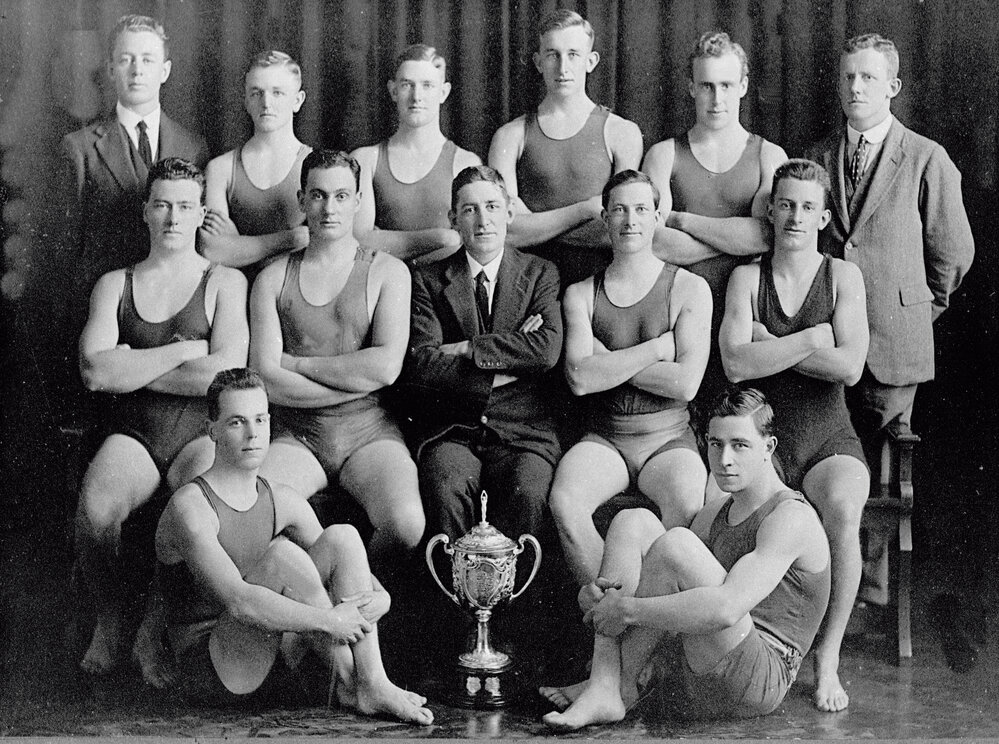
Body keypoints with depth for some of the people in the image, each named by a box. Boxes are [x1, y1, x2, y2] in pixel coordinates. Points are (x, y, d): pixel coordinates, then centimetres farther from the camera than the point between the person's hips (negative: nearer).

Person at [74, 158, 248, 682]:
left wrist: (129, 368, -2)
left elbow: (226, 374, -8)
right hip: (131, 437, 1)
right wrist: (184, 351, -6)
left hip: (200, 437, -1)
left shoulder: (224, 283, 9)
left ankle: (157, 629, -12)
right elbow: (94, 370, -2)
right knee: (96, 506, -33)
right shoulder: (115, 285, 16)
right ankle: (109, 624, -7)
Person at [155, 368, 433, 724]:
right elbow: (238, 602, -29)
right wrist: (328, 620, -28)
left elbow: (345, 561, 12)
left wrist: (379, 597, -11)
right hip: (215, 666, -7)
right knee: (285, 554, -29)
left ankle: (373, 683, -18)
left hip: (273, 655, 7)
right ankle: (348, 684, -16)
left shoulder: (282, 501, 7)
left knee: (343, 535, -8)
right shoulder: (190, 507, -17)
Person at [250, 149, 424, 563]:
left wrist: (295, 363, -5)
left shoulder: (387, 271, 6)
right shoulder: (273, 278, 10)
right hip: (296, 436, 1)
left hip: (369, 434, -1)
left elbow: (387, 366, -9)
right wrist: (357, 379, -8)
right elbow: (266, 379, -2)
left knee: (406, 526, -30)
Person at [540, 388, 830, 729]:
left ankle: (620, 687, -14)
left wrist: (627, 609, -21)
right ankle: (603, 688, -16)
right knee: (632, 522, -2)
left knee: (675, 544, -25)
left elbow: (726, 608, -26)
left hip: (757, 681, -8)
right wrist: (600, 593, -7)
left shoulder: (793, 518, -11)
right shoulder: (713, 514, 18)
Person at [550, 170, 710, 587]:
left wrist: (609, 361, -7)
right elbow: (580, 377, -8)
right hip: (604, 439, 2)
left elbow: (685, 383, -10)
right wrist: (656, 347, -9)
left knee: (689, 505, -34)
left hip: (669, 439, -1)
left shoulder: (689, 289, 3)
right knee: (564, 500, -30)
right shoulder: (581, 294, 9)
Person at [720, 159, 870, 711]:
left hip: (830, 443, -1)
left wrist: (770, 345, -6)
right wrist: (812, 340, -11)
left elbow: (849, 367, -10)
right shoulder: (747, 278, 8)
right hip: (761, 440, 1)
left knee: (842, 510, -34)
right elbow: (736, 364, -9)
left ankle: (829, 660, -21)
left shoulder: (843, 277, 5)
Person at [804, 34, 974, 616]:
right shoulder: (817, 157, 8)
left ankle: (871, 588, 11)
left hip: (892, 340, -3)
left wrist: (918, 310, 12)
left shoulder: (926, 160, -2)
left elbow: (953, 251, 5)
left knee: (879, 466, 2)